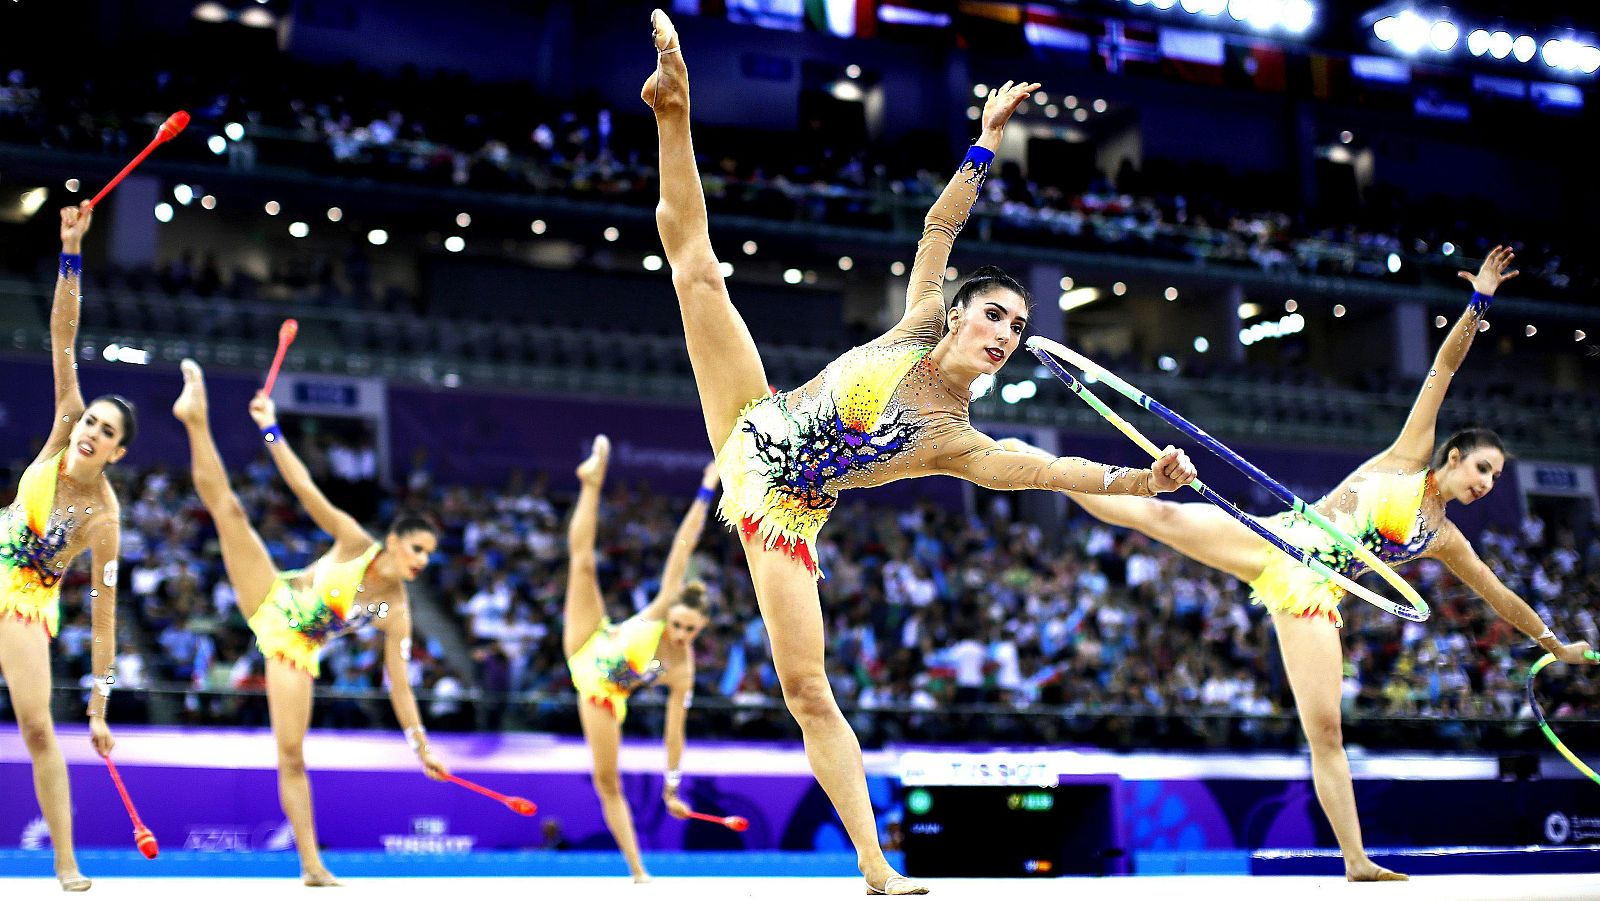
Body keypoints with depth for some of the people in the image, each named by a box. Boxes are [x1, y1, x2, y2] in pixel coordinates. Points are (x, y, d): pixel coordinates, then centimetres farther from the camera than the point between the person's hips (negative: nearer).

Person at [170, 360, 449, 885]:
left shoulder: (396, 615, -7)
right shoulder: (354, 542, -12)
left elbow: (400, 685, -5)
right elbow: (306, 490, -16)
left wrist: (422, 748, -12)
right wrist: (271, 431, -27)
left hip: (297, 649, 1)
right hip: (271, 601, -1)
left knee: (292, 755, -9)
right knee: (227, 506, -20)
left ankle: (311, 866, -7)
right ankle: (196, 417, -15)